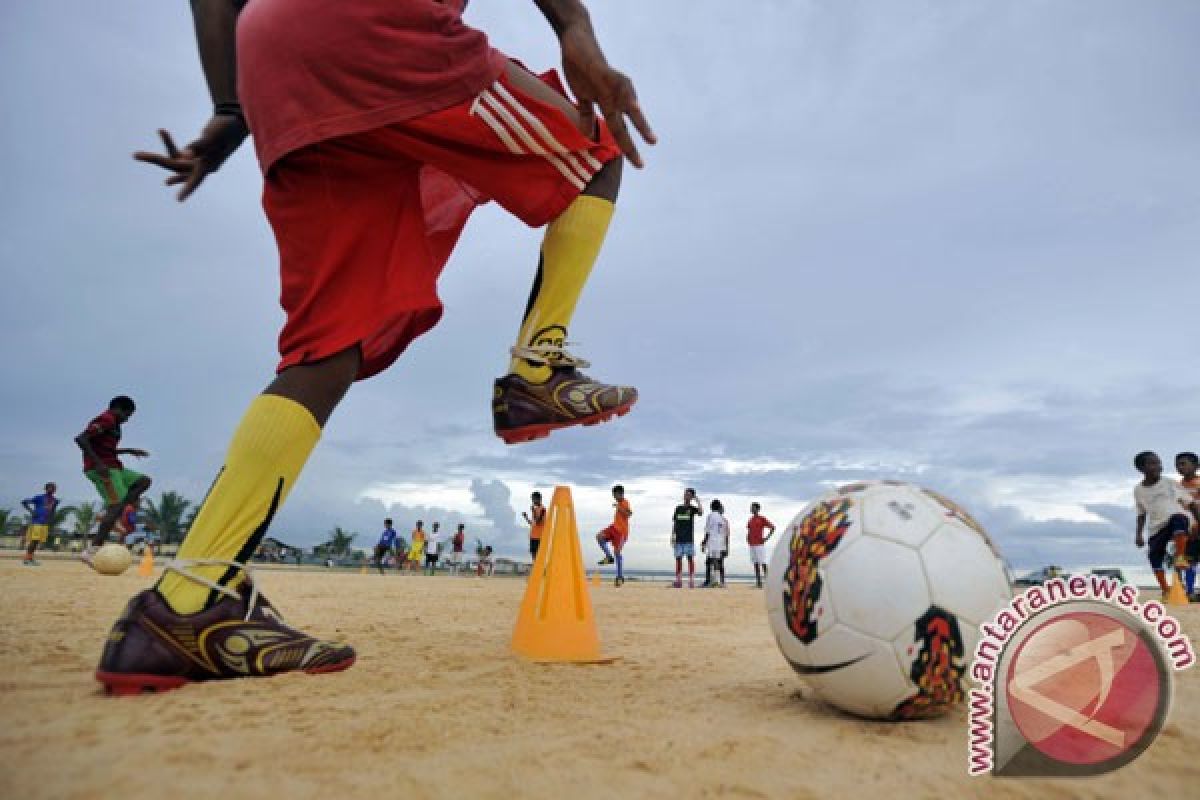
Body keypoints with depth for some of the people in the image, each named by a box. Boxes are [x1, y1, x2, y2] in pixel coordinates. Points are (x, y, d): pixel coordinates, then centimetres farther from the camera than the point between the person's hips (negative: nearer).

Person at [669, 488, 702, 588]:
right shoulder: (678, 508, 13)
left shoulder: (692, 508, 3)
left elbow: (701, 513, -20)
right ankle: (678, 581, 8)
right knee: (678, 559, 4)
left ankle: (691, 580, -4)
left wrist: (697, 501, -14)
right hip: (678, 539, 3)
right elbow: (674, 523, 14)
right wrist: (672, 537, 9)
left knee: (690, 558, -5)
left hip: (689, 539, -3)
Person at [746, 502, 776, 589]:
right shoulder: (750, 520, 14)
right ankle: (758, 581, 11)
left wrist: (767, 537, -11)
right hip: (752, 545, 7)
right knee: (755, 563, 7)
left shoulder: (762, 519, -5)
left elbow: (772, 527, -6)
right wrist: (748, 537, 11)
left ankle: (766, 580, -4)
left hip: (760, 544, -7)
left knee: (763, 563, -7)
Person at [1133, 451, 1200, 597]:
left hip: (1177, 518, -4)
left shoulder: (1170, 484, 3)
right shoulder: (1138, 490, 9)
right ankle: (1165, 591, 7)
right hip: (1156, 528, 4)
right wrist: (1139, 534, 13)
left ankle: (1180, 558, -34)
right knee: (1154, 555, -6)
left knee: (1178, 519, -39)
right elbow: (1142, 514, 18)